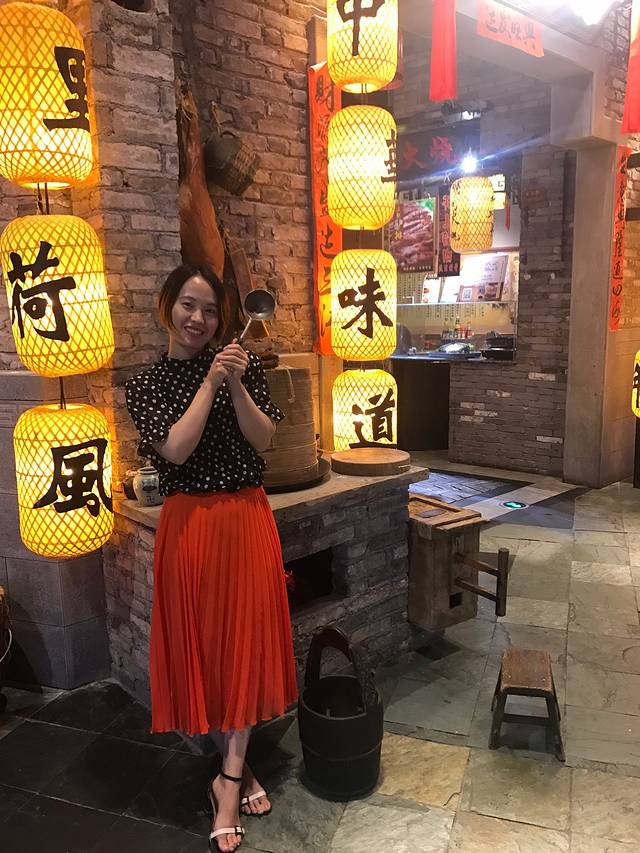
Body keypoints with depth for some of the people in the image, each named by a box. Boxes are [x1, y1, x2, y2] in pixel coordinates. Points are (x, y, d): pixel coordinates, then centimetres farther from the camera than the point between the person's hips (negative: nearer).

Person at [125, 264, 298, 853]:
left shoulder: (242, 365, 3)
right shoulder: (146, 385, 2)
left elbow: (264, 440, -5)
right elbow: (176, 450, -14)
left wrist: (236, 385, -17)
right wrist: (209, 382, -14)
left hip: (247, 518, 1)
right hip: (189, 524, 0)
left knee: (245, 638, 3)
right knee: (202, 641, 8)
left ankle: (229, 779, 17)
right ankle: (237, 767, 29)